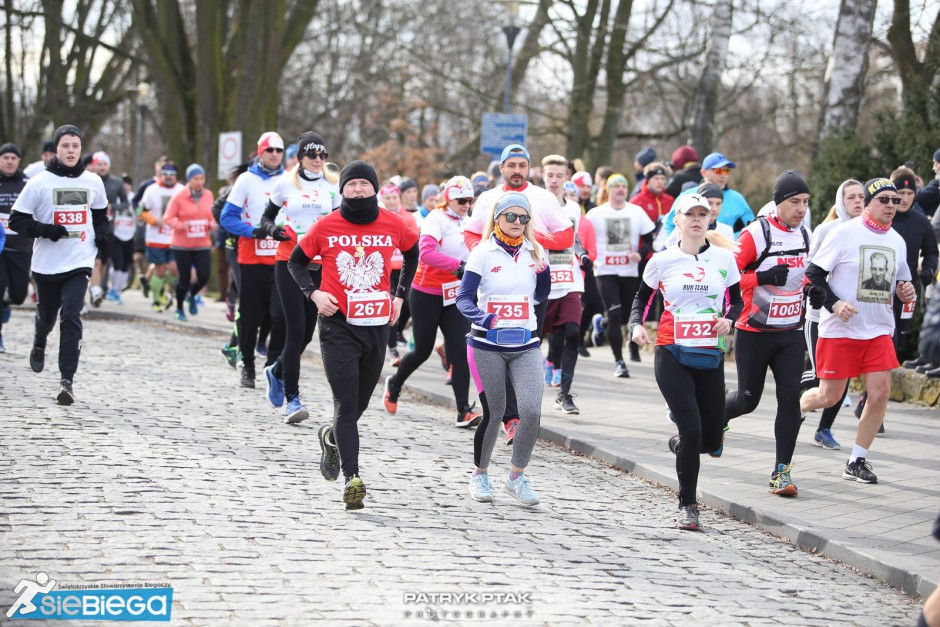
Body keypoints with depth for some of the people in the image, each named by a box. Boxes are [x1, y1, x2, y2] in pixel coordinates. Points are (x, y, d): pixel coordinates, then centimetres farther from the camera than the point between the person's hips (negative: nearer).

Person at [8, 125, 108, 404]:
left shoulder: (93, 182, 3)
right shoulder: (39, 182, -7)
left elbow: (100, 212, 22)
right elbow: (17, 219, -6)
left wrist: (101, 233, 3)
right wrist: (45, 230, -21)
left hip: (79, 263, 0)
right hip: (47, 263, 0)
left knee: (71, 316, -15)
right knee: (46, 315, 17)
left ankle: (66, 380, -16)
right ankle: (39, 345, 53)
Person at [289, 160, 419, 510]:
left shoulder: (393, 225, 1)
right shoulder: (326, 226, -3)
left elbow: (412, 254, 22)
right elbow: (296, 261, 11)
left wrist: (399, 296, 15)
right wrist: (313, 293, -6)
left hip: (378, 326, 3)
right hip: (338, 326, -3)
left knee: (360, 403, 14)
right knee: (346, 404, -11)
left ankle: (332, 437, 46)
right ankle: (352, 478, -13)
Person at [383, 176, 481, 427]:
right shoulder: (436, 219, -14)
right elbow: (426, 252, -31)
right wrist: (457, 265, -39)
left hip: (455, 296, 5)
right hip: (427, 294, -5)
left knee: (460, 351, -7)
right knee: (423, 350, 5)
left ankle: (464, 412, -11)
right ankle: (394, 384, 35)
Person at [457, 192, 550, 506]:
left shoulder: (534, 251, 7)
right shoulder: (483, 252, -5)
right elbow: (464, 298, -9)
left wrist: (543, 271, -3)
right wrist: (482, 318, -28)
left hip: (526, 345, 3)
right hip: (488, 344, -3)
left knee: (531, 411, -12)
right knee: (493, 413, 3)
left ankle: (517, 477, 6)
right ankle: (479, 475, 26)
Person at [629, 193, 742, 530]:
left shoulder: (724, 258, 4)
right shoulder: (663, 261, 2)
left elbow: (737, 300, 13)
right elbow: (641, 298, 13)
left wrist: (728, 319, -9)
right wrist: (636, 324, -7)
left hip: (710, 358, 2)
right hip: (672, 355, -2)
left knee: (711, 440, 3)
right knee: (692, 428, -13)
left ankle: (679, 445, 40)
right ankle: (687, 505, 2)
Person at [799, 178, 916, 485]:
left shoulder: (897, 241, 8)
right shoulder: (845, 233, -10)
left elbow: (901, 279, 23)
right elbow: (813, 274, -8)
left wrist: (905, 290, 1)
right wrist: (834, 303, -20)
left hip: (879, 331, 5)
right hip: (840, 330, -5)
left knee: (881, 392, -7)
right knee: (829, 397, 0)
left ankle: (857, 461, 6)